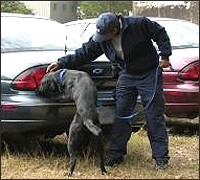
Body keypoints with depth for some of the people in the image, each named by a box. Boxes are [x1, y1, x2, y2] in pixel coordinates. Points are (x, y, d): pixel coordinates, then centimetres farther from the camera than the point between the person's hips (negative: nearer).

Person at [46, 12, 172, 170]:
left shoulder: (138, 25, -23)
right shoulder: (101, 39, -8)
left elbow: (160, 33, -12)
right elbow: (84, 53, -2)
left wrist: (165, 55, -17)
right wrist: (61, 63, -6)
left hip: (149, 74, -5)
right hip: (127, 76, 5)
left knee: (154, 116, -4)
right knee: (121, 116, 3)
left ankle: (161, 158, 2)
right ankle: (116, 155, 12)